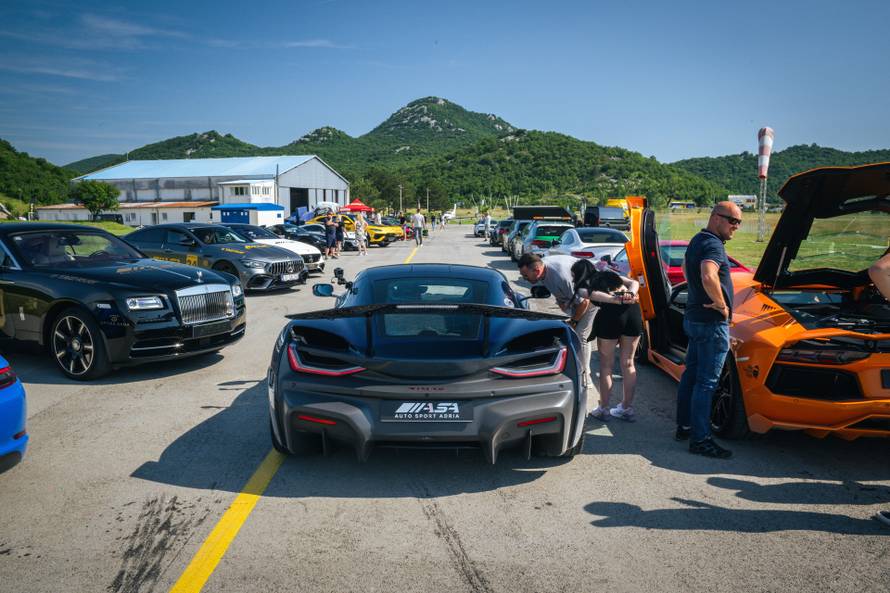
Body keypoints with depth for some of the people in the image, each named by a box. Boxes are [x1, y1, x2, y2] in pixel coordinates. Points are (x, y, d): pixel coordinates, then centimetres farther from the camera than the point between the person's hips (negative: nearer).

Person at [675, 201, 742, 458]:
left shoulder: (697, 241, 13)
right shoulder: (713, 245, -18)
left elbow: (686, 267, 31)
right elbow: (709, 278, -36)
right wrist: (722, 305, -21)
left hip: (694, 318, 10)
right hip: (711, 322, -10)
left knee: (691, 373, 16)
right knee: (707, 381, -5)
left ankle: (684, 426, 27)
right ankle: (700, 439, 0)